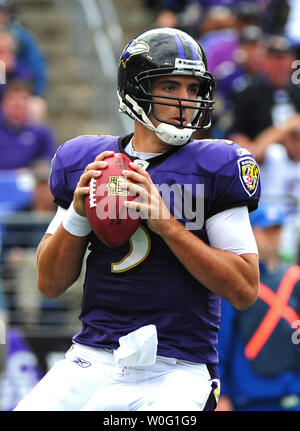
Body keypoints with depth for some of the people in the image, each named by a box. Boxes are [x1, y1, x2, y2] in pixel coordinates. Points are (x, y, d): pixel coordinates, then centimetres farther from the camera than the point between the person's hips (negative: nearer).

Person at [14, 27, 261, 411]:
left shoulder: (215, 168, 0)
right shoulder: (82, 162, 9)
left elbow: (245, 291, -6)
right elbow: (50, 285, 12)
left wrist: (165, 222, -14)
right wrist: (77, 213, -6)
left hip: (175, 372, -2)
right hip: (90, 362, 2)